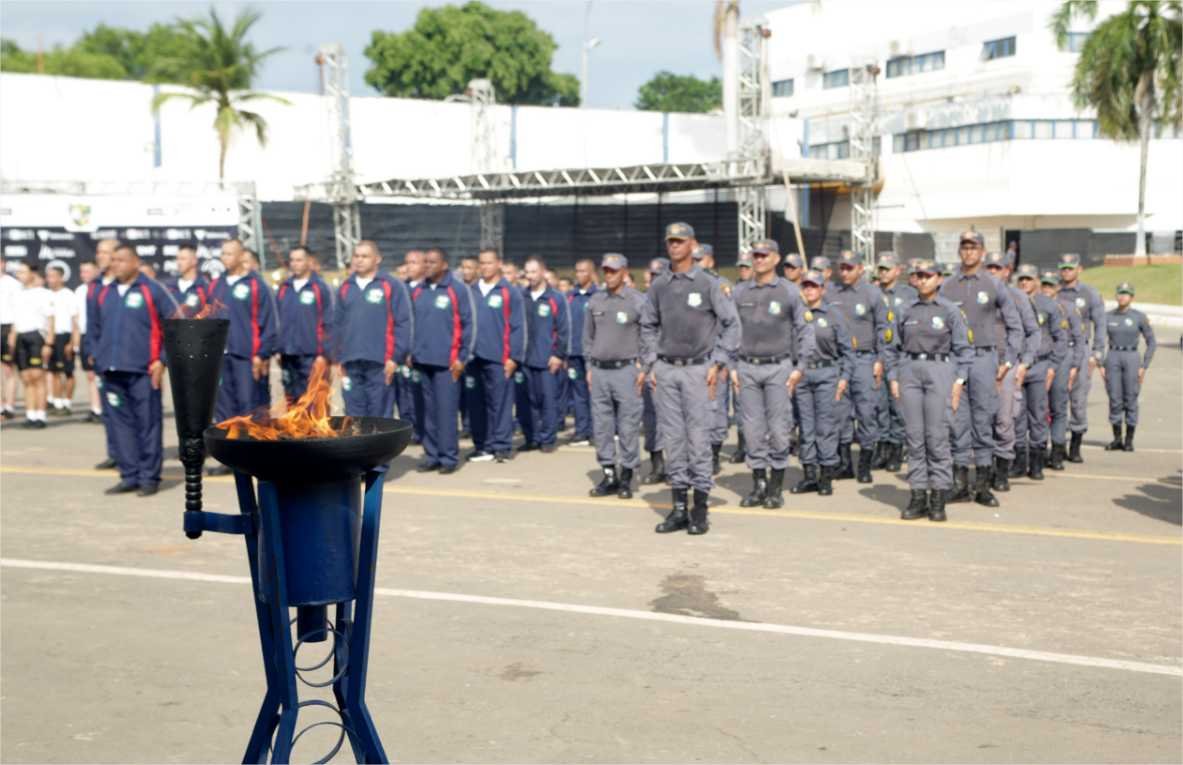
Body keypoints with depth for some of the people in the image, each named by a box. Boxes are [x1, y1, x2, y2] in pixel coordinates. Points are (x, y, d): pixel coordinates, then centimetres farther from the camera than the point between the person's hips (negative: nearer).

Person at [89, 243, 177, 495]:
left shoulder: (151, 290, -2)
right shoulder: (104, 293, 14)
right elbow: (96, 328, 25)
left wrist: (162, 360, -8)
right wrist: (100, 356, 14)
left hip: (143, 371, -5)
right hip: (112, 371, 6)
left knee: (148, 423, -2)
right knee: (122, 423, 8)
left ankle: (149, 477, 5)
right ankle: (129, 476, 15)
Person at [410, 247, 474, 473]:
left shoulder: (458, 289, -3)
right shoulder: (417, 291, 13)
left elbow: (468, 324, -4)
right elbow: (411, 323, 18)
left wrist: (462, 357, -8)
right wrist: (410, 352, 9)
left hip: (447, 361, -5)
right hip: (423, 360, 5)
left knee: (446, 410, -6)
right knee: (429, 410, 9)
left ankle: (448, 457, 1)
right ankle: (431, 455, 15)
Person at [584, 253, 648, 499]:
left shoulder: (638, 301, -4)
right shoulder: (595, 301, 10)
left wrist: (643, 368, -7)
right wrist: (590, 367, 11)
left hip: (626, 370, -4)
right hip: (599, 371, 5)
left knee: (628, 426, -2)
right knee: (601, 425, 6)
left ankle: (626, 476, 7)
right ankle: (609, 474, 16)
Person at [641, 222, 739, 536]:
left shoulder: (709, 283, -2)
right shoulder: (659, 286, 9)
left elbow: (731, 323, -1)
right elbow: (648, 327, 17)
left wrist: (718, 363, -6)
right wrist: (651, 364, 9)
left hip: (698, 369, -4)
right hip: (666, 370, 4)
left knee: (698, 437, -4)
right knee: (672, 438, 6)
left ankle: (700, 507, 3)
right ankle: (679, 506, 12)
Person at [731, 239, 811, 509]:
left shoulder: (789, 292, 2)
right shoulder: (740, 292, 9)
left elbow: (804, 331, 2)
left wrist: (799, 368, -4)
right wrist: (732, 367, 5)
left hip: (778, 367, -2)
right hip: (747, 367, 2)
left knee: (778, 428, -2)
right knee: (752, 428, 4)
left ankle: (776, 487, 7)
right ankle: (759, 484, 13)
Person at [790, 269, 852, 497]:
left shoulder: (833, 314, 3)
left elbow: (847, 350, 4)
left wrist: (844, 377, -3)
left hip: (826, 373, -2)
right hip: (801, 373, 2)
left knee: (826, 425, -2)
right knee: (806, 426, 6)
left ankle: (827, 475, 5)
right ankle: (809, 474, 14)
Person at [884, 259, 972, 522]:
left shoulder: (949, 310, 5)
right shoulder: (903, 311, 11)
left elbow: (963, 348, 5)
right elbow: (892, 347, 14)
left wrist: (959, 380, -3)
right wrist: (893, 377, 6)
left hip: (939, 371, -2)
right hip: (910, 371, 3)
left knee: (937, 435, -6)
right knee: (914, 435, 2)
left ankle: (938, 497, 1)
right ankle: (917, 495, 8)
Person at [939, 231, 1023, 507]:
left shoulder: (995, 285, 4)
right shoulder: (947, 287, 8)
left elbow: (1015, 326, 7)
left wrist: (1008, 360, 1)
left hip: (984, 358, -1)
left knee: (983, 421, 2)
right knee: (958, 422, 2)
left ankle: (983, 486, 8)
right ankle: (960, 483, 9)